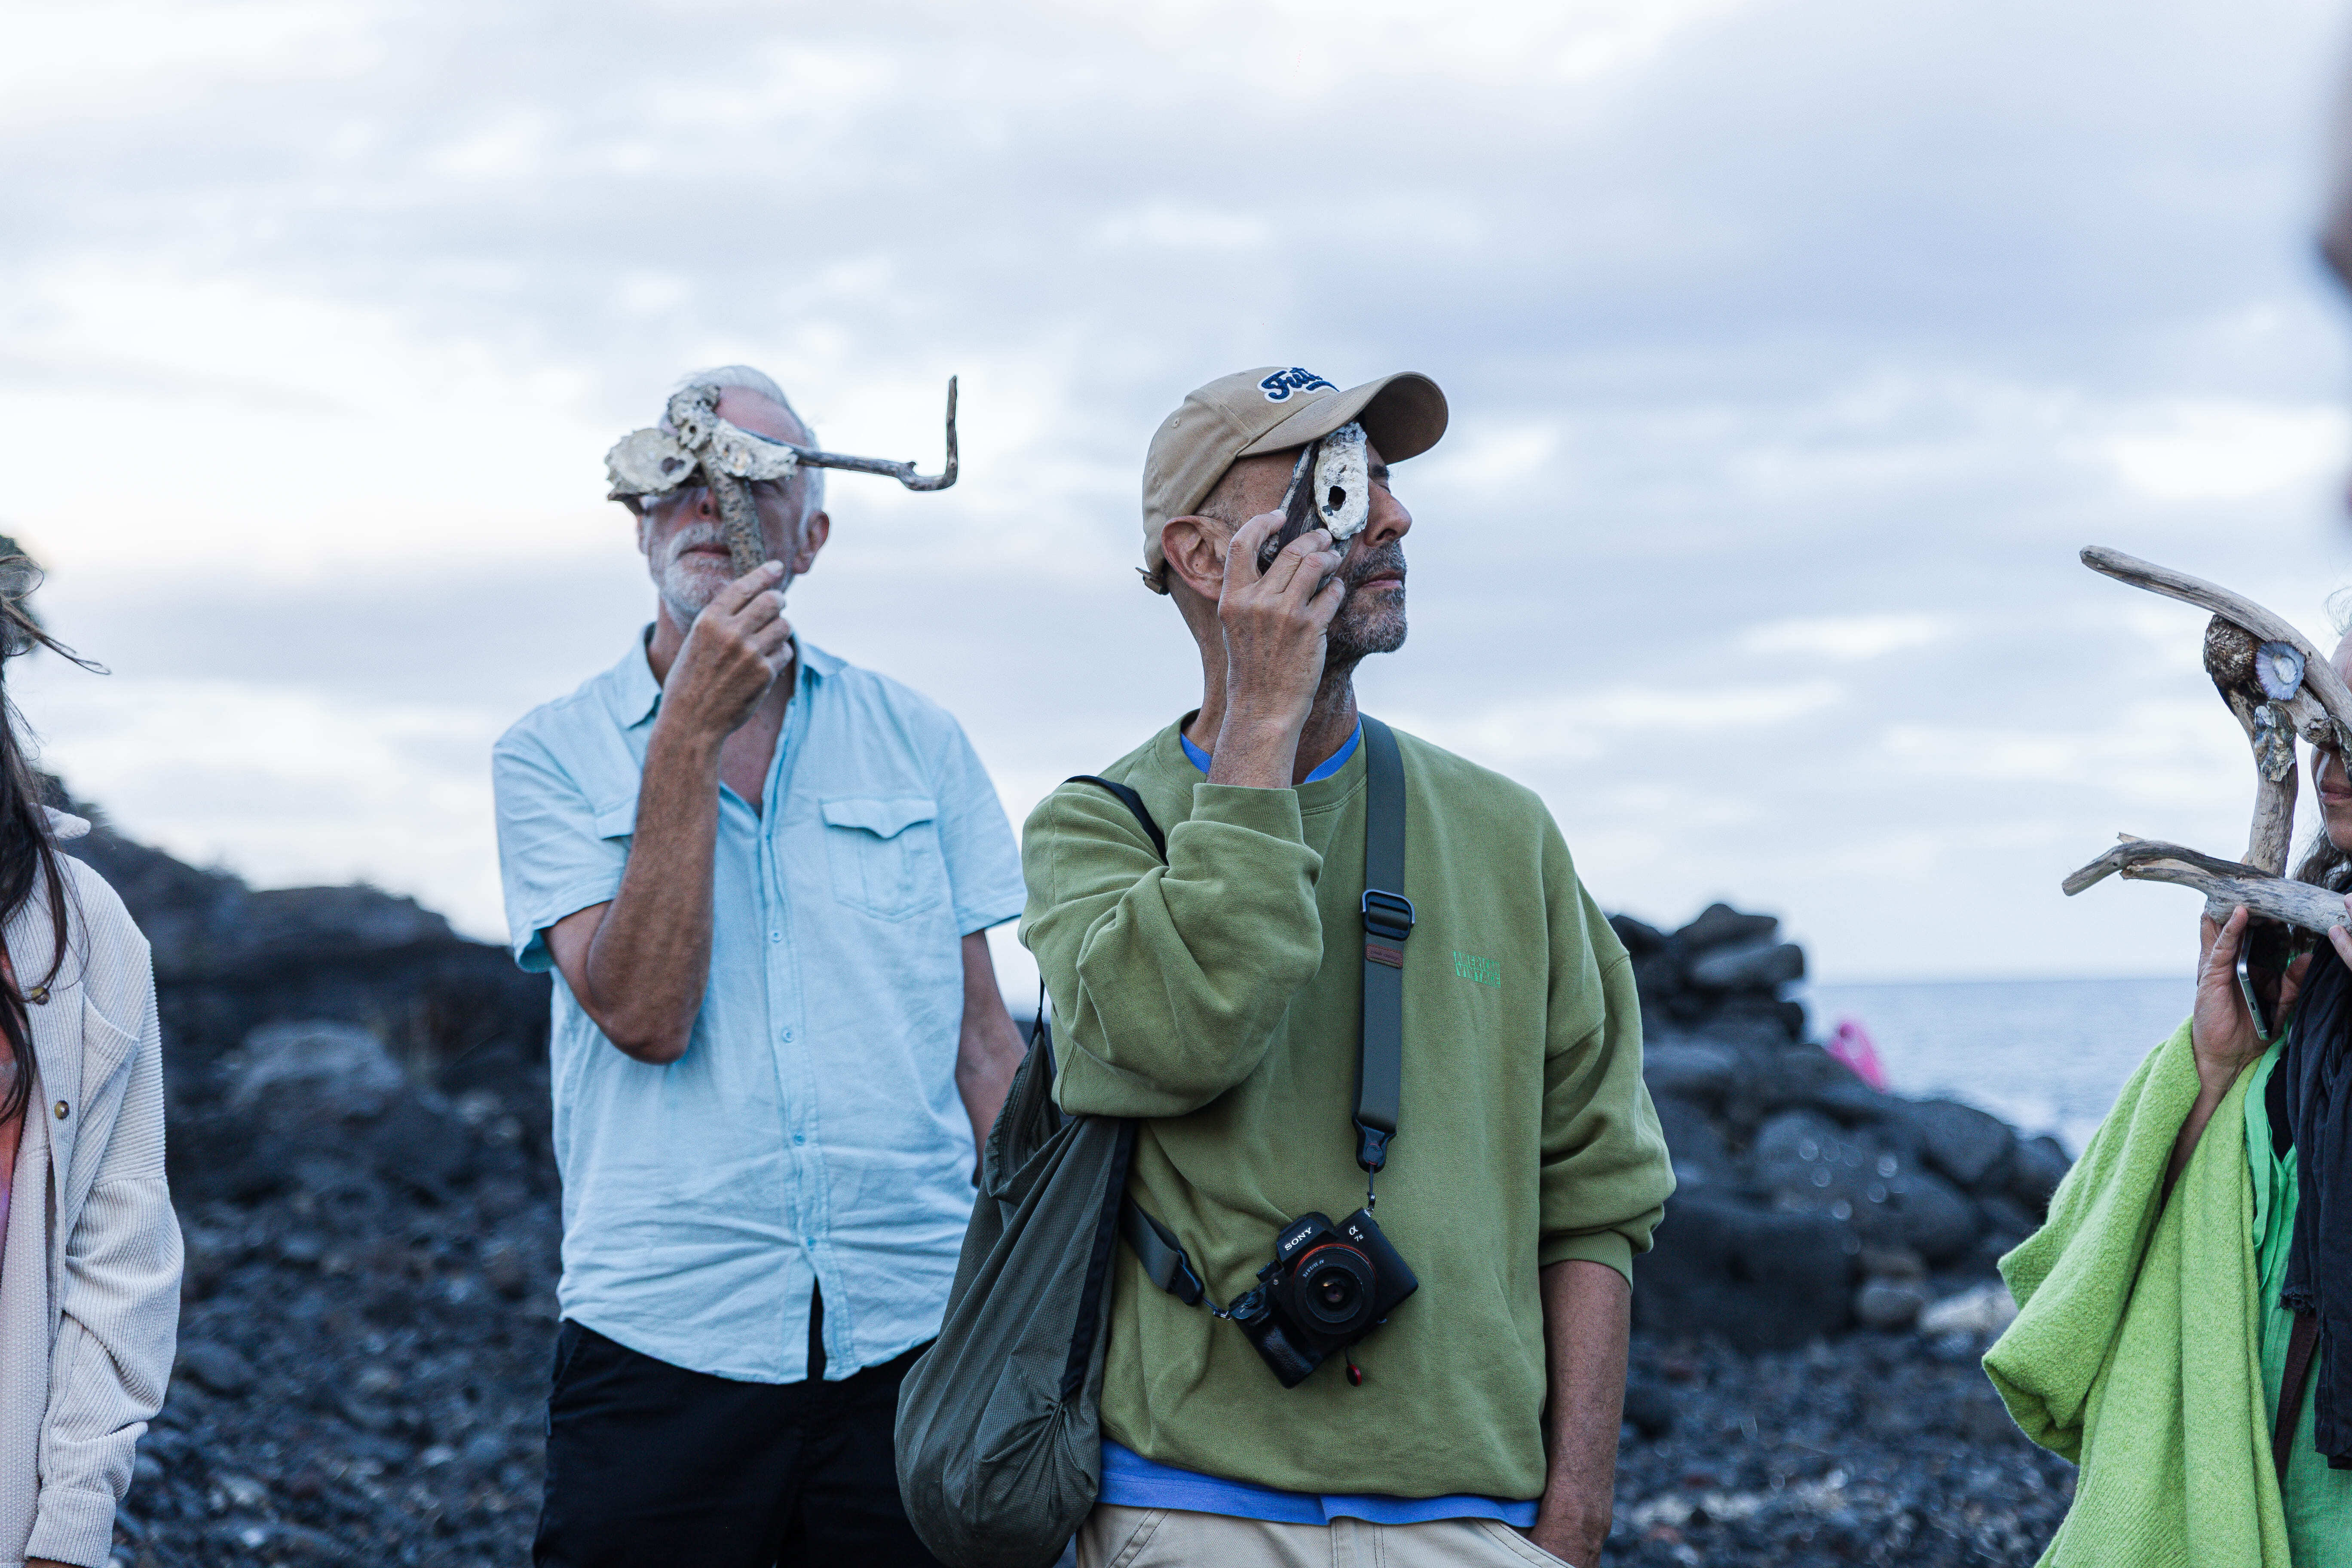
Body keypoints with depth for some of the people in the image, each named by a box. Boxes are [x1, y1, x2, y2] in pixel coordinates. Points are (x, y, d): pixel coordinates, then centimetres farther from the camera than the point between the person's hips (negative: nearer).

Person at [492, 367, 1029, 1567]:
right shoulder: (553, 755, 2)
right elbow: (646, 1017, -12)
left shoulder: (919, 743, 9)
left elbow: (980, 1041, 12)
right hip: (664, 1345, -2)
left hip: (914, 1338, 2)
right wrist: (692, 731, -13)